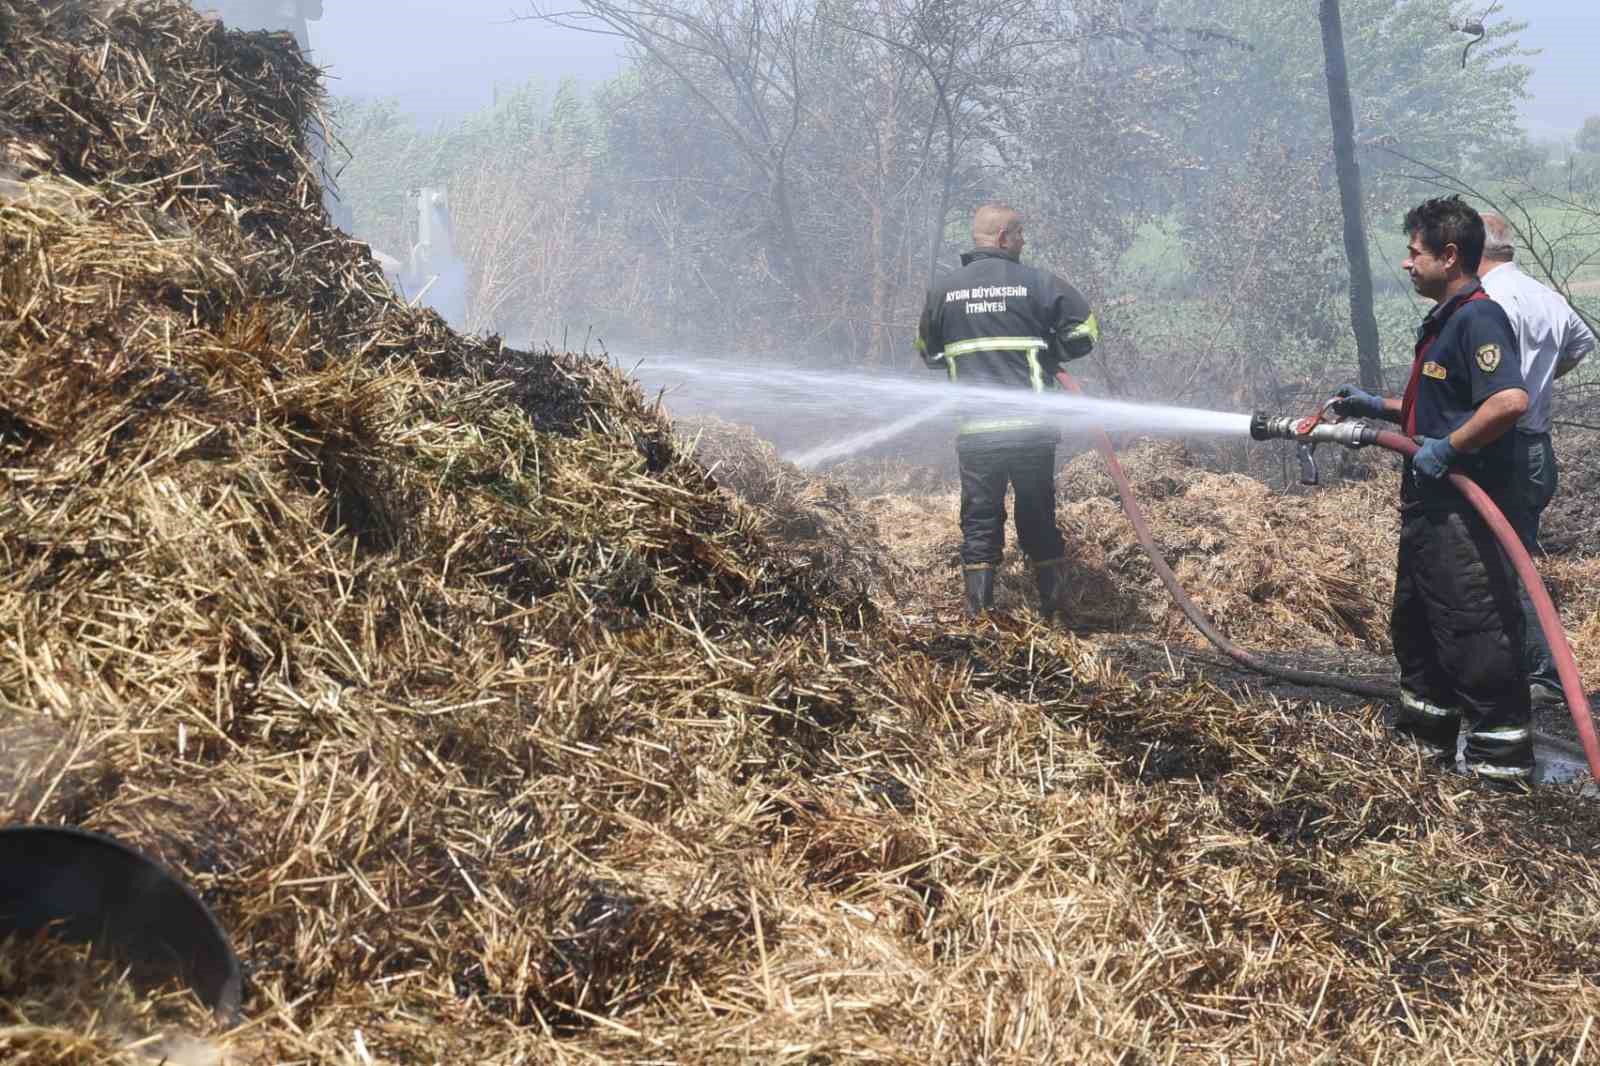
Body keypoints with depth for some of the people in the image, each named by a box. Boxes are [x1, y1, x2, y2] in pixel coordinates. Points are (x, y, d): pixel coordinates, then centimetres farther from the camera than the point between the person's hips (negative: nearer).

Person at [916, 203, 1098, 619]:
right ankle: (1052, 605, 19)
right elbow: (1085, 332, -1)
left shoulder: (943, 291, 5)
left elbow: (928, 354, 17)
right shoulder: (1038, 283, -3)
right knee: (1038, 515, 12)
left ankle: (979, 613, 5)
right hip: (1032, 428, -1)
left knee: (979, 520, 7)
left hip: (975, 429, 1)